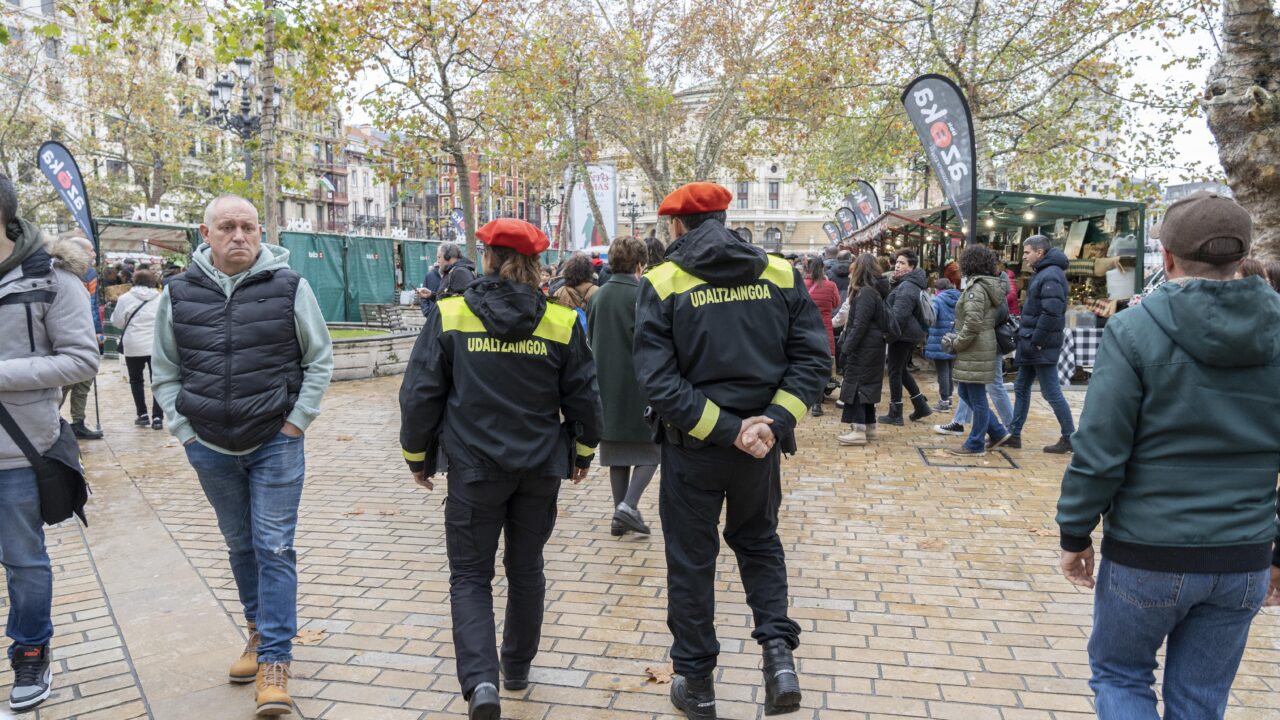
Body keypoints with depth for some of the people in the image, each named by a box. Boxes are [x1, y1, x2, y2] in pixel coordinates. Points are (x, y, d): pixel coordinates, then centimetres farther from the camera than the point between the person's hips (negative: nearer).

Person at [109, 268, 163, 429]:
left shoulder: (125, 298, -3)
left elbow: (117, 322, 1)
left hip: (133, 346, -1)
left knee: (136, 380, 14)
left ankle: (142, 415, 14)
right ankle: (157, 417, -2)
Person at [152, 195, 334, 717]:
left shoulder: (289, 287, -7)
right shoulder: (179, 295, 0)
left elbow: (320, 360, 0)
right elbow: (165, 372, 10)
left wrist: (296, 421, -5)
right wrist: (184, 431, 1)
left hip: (276, 444, -3)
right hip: (211, 449, 3)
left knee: (274, 548, -2)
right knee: (240, 545, 16)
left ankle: (275, 659, 7)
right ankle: (260, 630, 35)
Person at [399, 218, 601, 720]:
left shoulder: (449, 317, -7)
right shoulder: (561, 322, -4)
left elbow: (420, 394, -5)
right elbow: (583, 398, 2)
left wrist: (418, 456, 9)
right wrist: (582, 452, 18)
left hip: (474, 470, -2)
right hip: (540, 470, 2)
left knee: (470, 575, 9)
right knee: (526, 568, 19)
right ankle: (517, 668, 34)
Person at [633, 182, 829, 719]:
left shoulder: (664, 283, -9)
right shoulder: (780, 274, -1)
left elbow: (658, 382, -18)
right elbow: (814, 358, -7)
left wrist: (727, 429, -17)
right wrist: (775, 422, -12)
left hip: (691, 448, -2)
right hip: (762, 445, 3)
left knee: (690, 561, 13)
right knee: (759, 542, 24)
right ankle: (778, 649, 7)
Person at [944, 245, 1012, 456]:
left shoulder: (976, 289, -15)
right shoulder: (988, 286, 15)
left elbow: (972, 325, -23)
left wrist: (955, 344, -9)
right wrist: (957, 340, 13)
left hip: (975, 352, -10)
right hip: (976, 350, 10)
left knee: (977, 398, -1)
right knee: (966, 393, 16)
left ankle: (975, 445, 8)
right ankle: (998, 433, 20)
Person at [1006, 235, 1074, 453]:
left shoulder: (1051, 276, -17)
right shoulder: (1042, 273, 14)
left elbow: (1051, 313, -26)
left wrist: (1037, 341, -20)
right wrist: (1026, 338, 12)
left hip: (1042, 347, -10)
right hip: (1032, 345, 10)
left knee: (1051, 392, -2)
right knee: (1022, 388, 14)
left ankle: (1069, 438, 8)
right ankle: (1014, 434, 21)